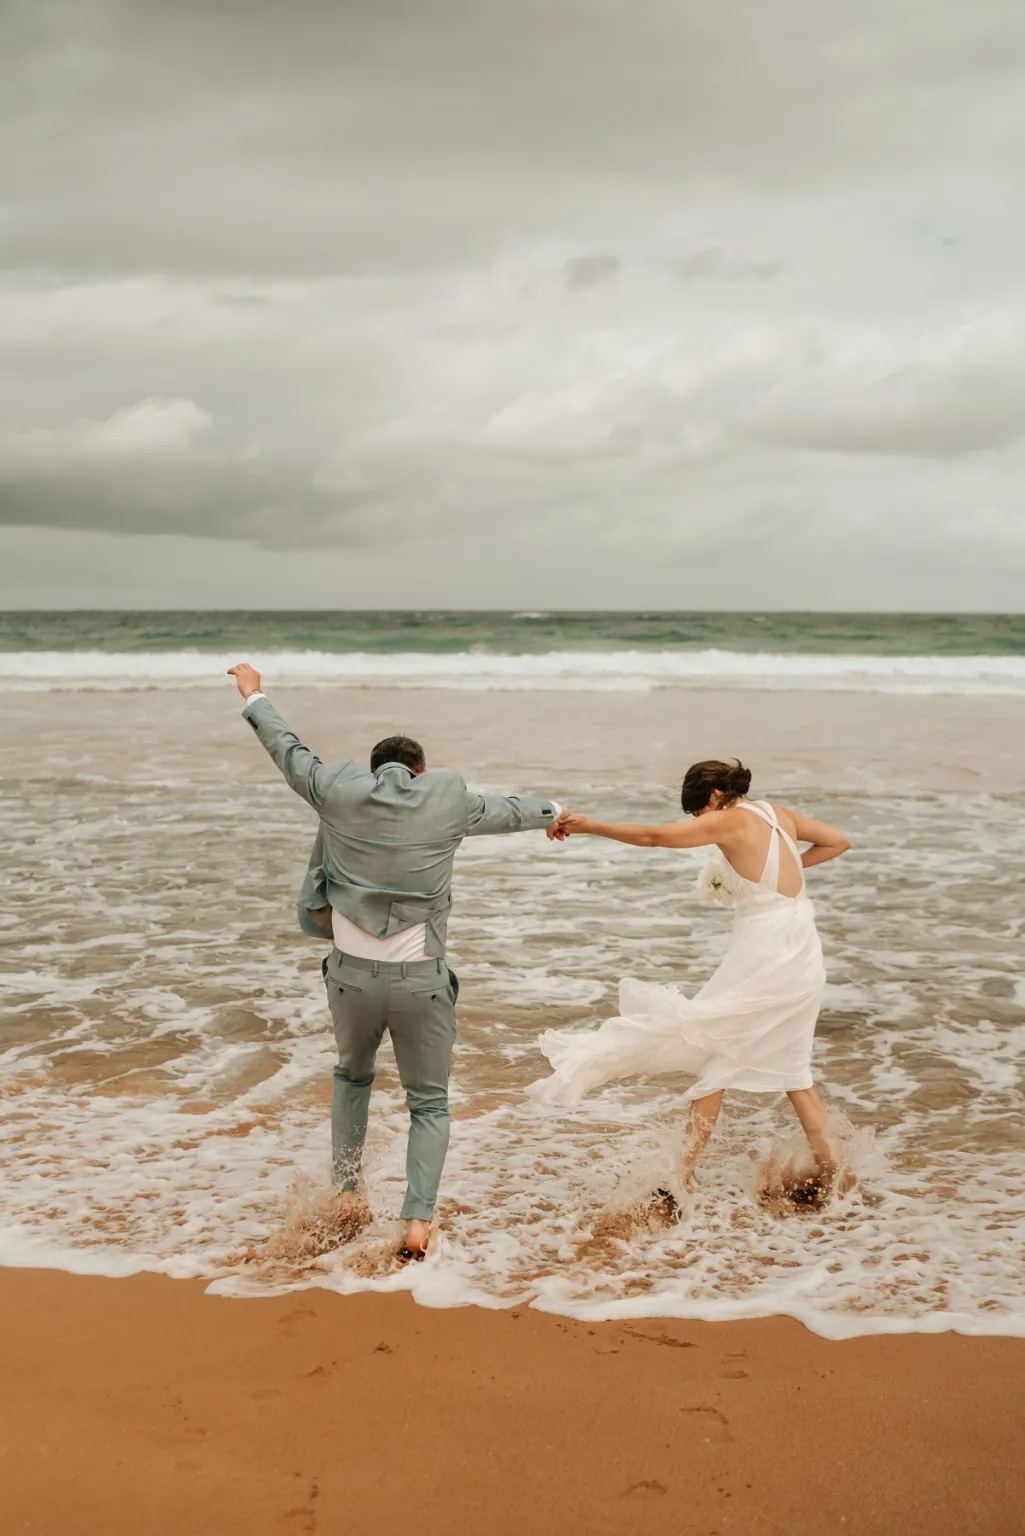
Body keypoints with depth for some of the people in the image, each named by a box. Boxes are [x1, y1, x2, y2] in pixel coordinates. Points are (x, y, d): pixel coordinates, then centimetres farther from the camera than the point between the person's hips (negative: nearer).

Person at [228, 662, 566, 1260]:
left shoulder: (340, 792, -2)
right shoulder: (449, 801, -1)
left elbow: (289, 751, 14)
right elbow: (507, 809, 18)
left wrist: (255, 696, 31)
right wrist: (554, 812, 39)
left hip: (352, 976, 2)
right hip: (420, 982, -1)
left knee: (353, 1077, 29)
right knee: (430, 1104, 13)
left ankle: (349, 1193, 30)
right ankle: (418, 1218, -3)